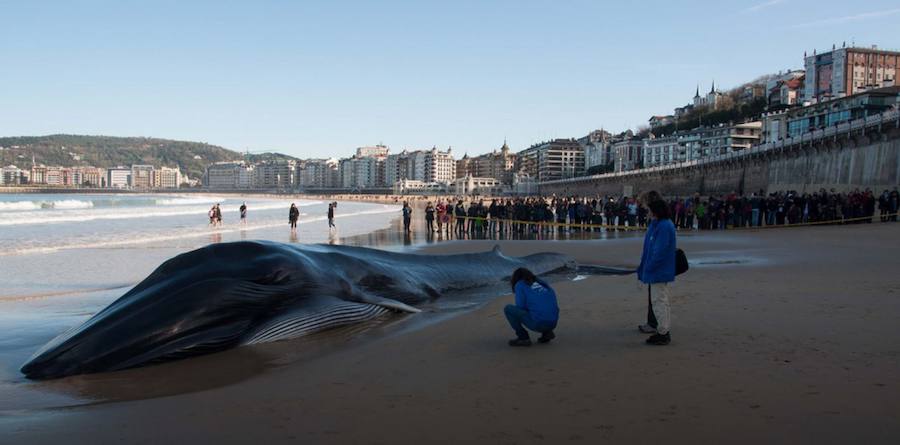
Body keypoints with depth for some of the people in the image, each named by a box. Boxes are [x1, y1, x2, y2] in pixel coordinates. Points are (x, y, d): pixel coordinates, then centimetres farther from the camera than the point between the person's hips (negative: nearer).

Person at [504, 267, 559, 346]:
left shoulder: (520, 285, 6)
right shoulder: (542, 283, 23)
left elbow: (520, 307, -2)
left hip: (537, 323, -6)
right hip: (552, 323, 6)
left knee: (508, 309, 6)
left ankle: (523, 338, 5)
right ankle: (547, 332, 14)